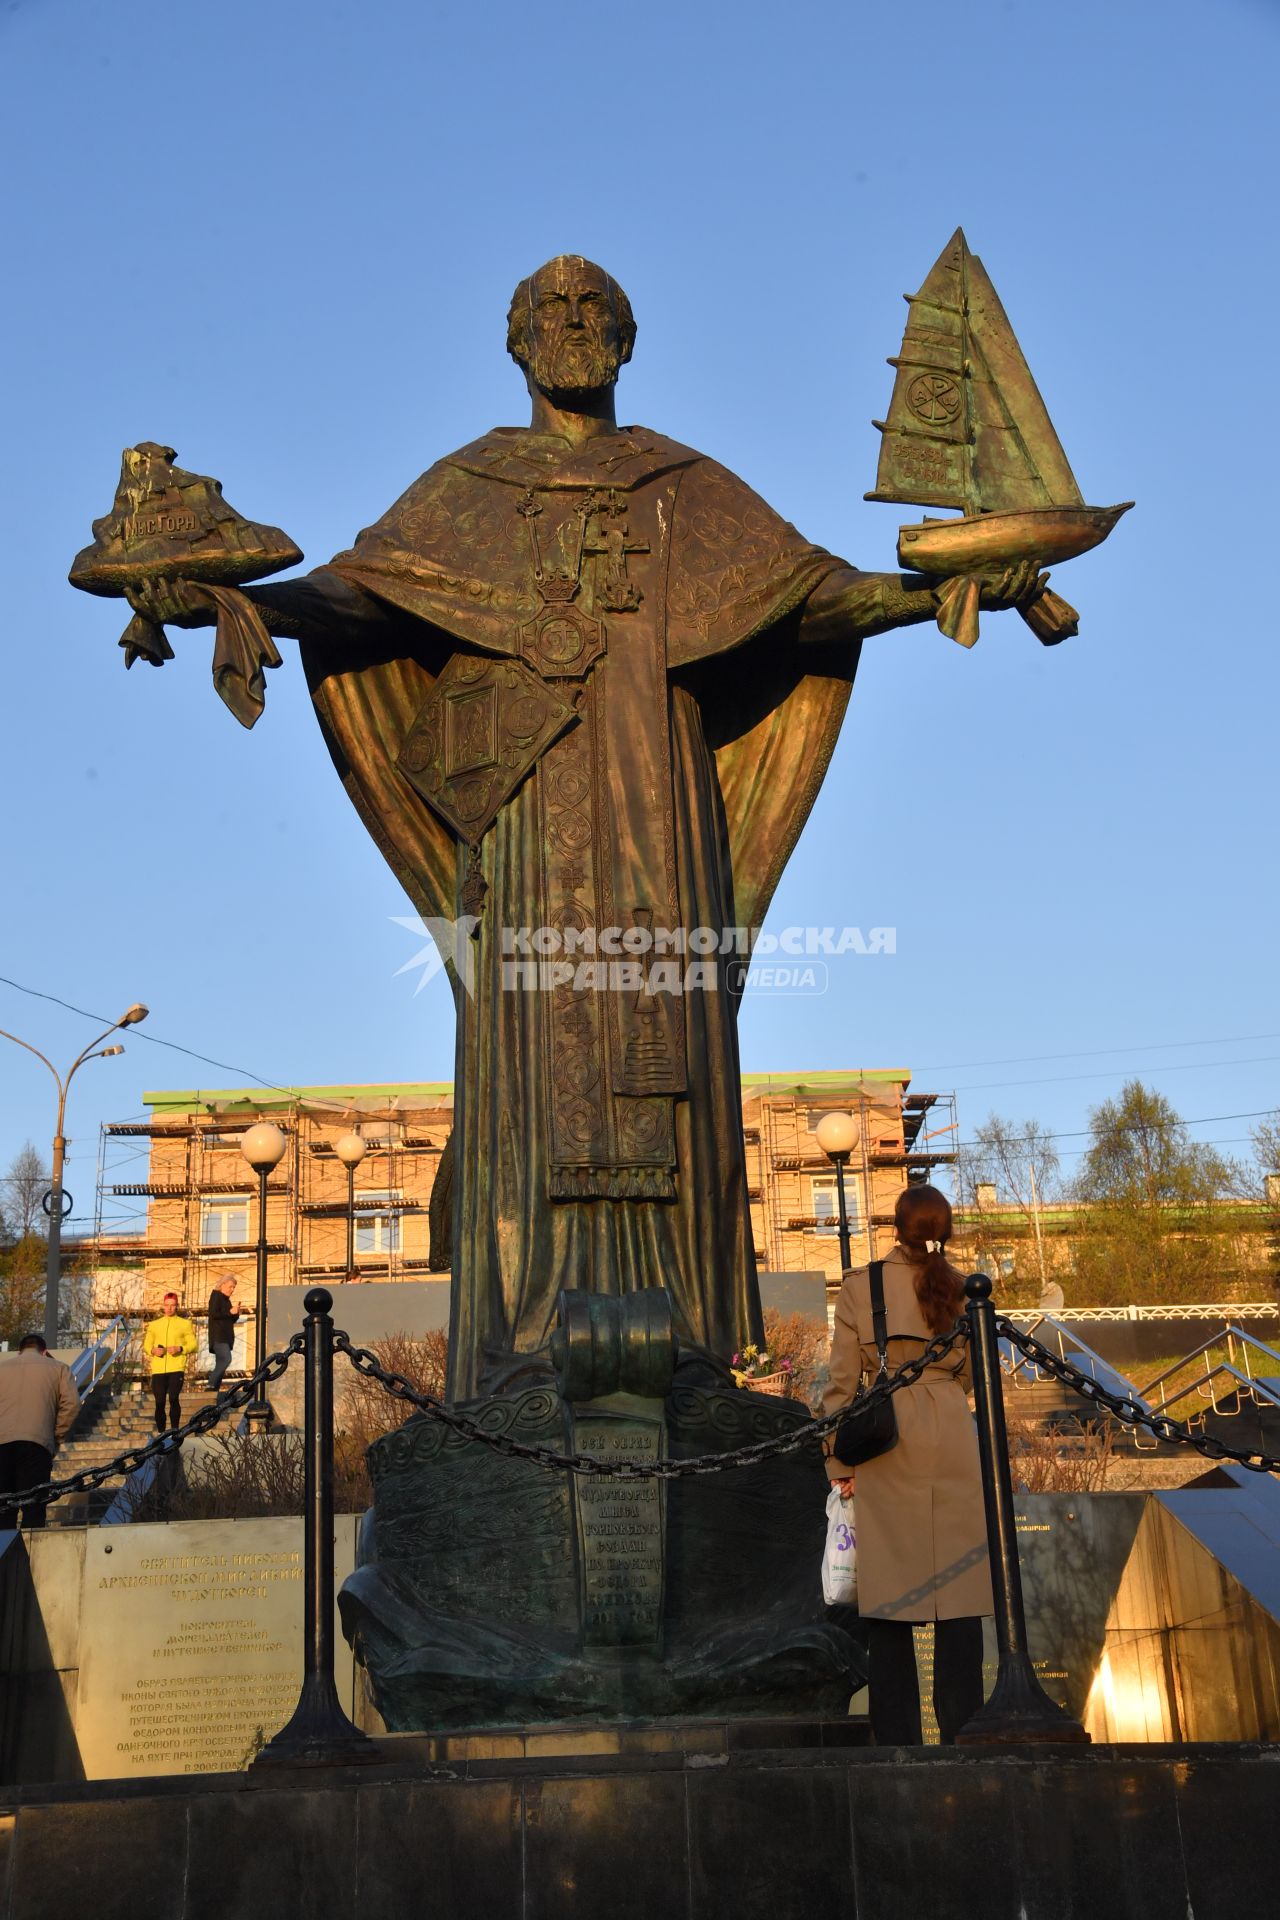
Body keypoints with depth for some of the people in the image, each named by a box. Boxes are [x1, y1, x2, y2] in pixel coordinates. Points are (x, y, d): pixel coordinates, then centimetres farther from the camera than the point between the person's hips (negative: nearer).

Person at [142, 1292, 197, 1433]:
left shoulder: (185, 1324, 10)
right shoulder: (154, 1325, 18)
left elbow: (193, 1345, 6)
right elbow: (146, 1345, 19)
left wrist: (179, 1349, -13)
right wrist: (153, 1350, -4)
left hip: (176, 1368, -2)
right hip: (158, 1369, 3)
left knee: (174, 1398, -17)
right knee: (160, 1402, 0)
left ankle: (175, 1430, -9)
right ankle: (160, 1432, 12)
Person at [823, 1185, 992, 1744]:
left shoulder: (859, 1284, -3)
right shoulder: (961, 1288, 4)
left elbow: (842, 1379, -3)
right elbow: (970, 1374, 14)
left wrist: (839, 1460, 3)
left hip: (887, 1444, -1)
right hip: (952, 1441, 2)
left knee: (889, 1590, 5)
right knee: (958, 1590, 7)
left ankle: (897, 1736, 8)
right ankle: (961, 1732, 10)